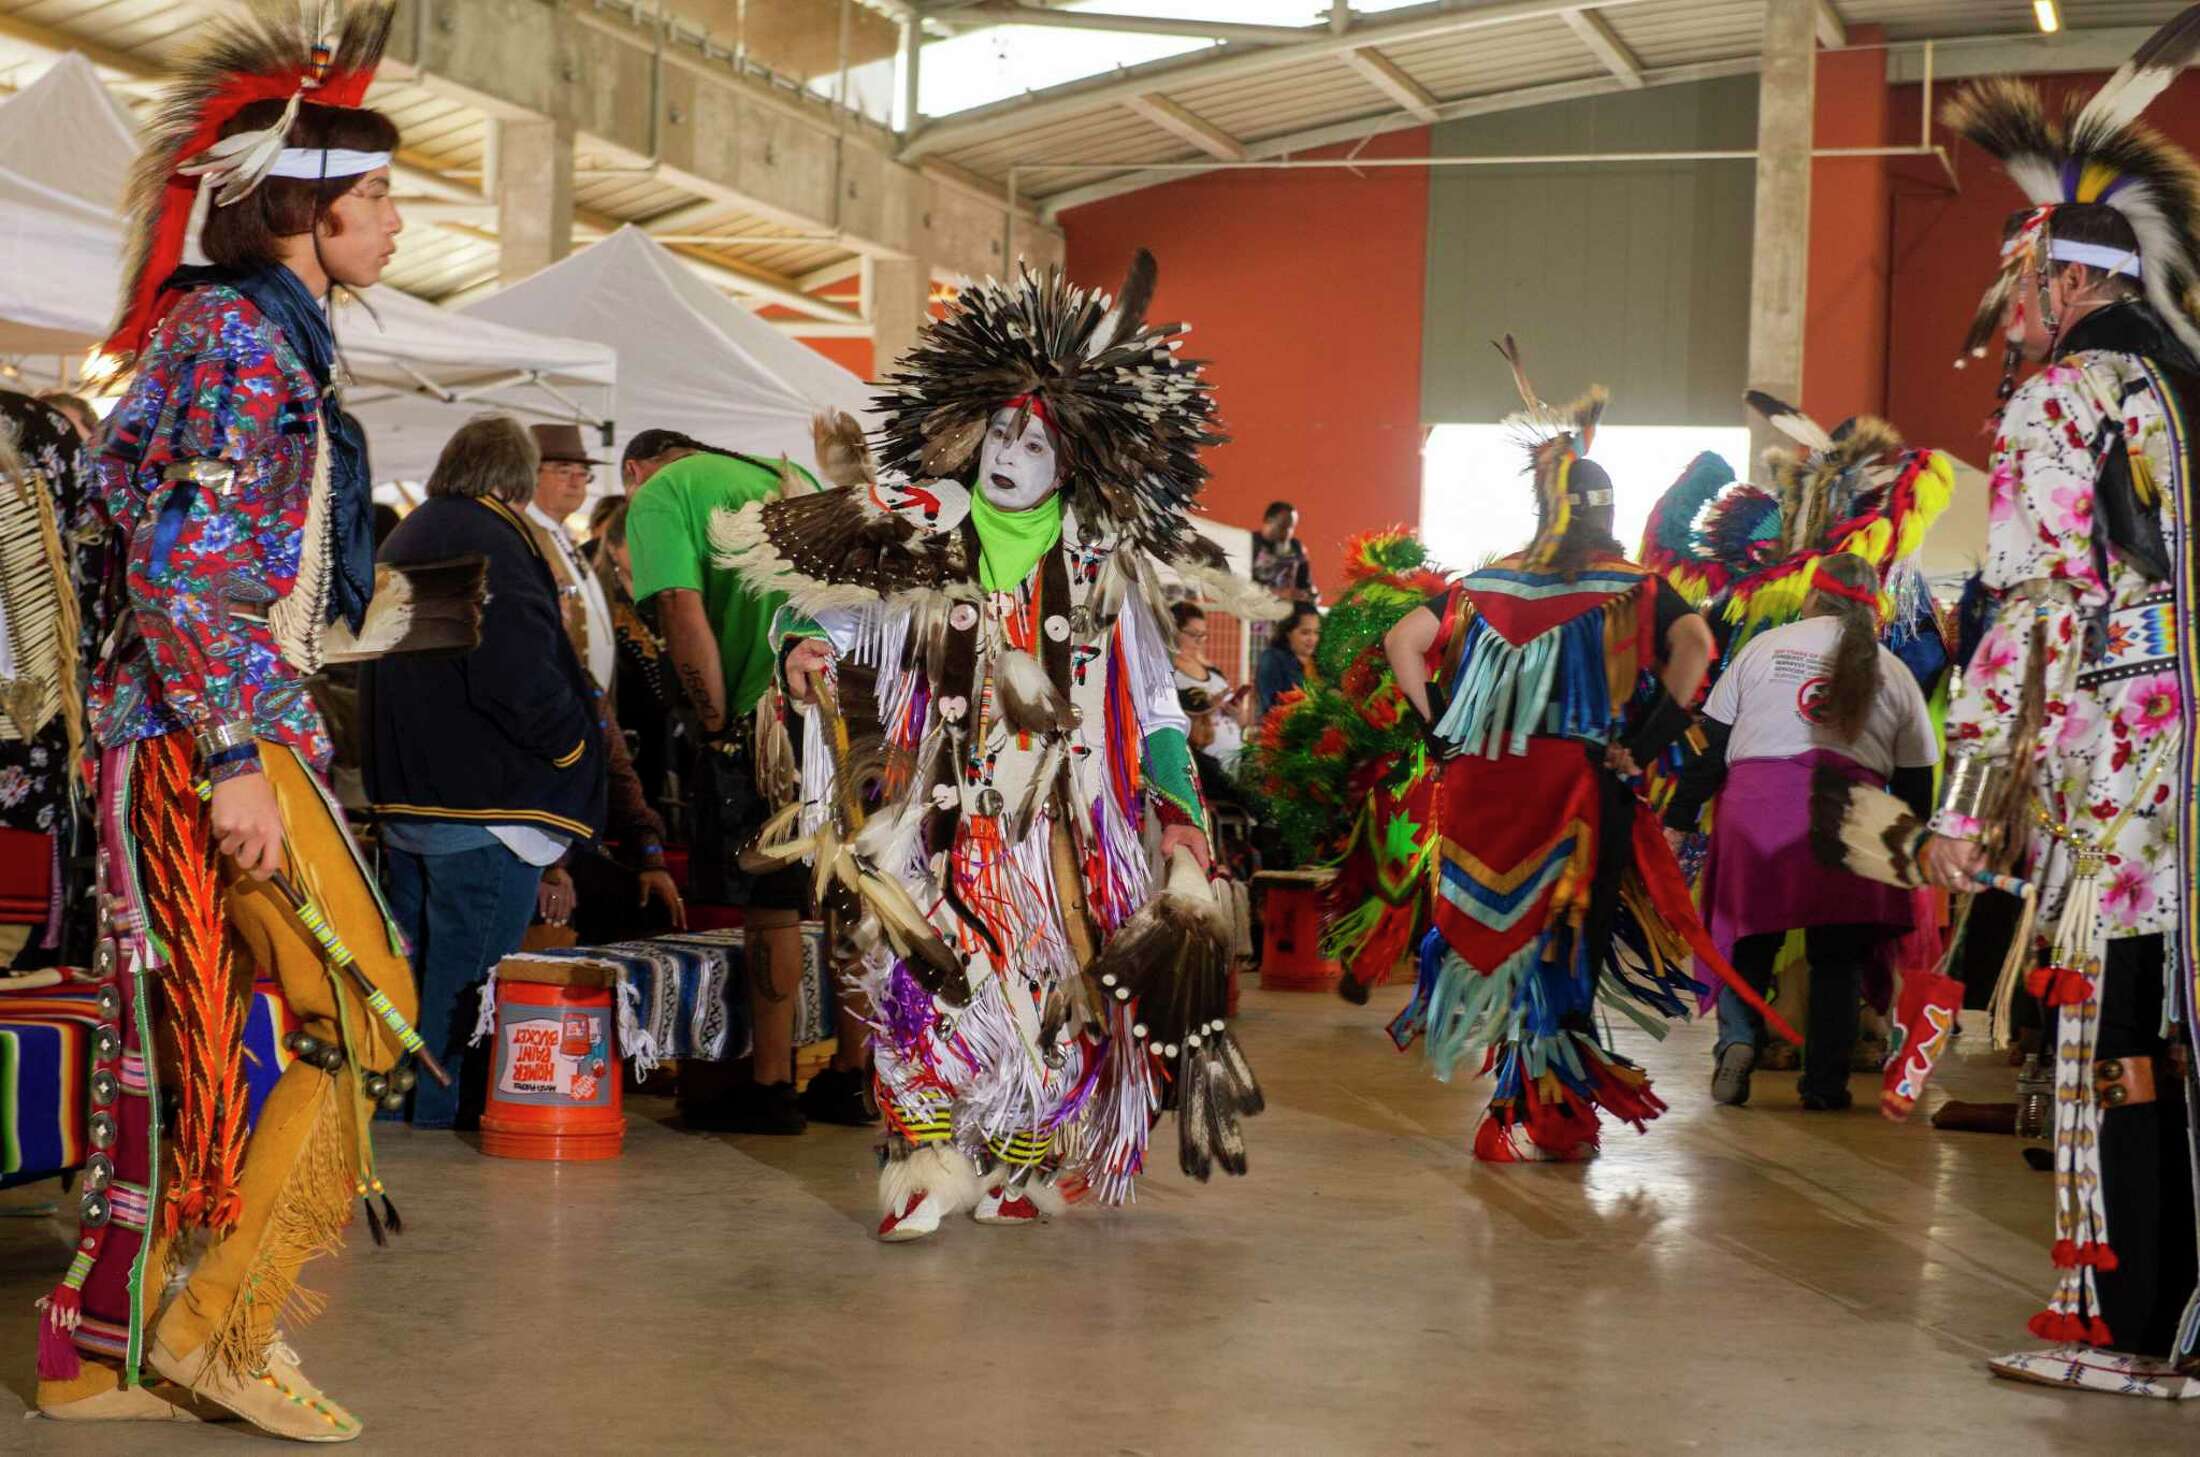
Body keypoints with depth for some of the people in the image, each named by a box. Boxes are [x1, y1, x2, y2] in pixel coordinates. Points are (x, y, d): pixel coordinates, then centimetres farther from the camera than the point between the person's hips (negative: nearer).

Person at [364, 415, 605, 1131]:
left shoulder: (402, 539, 17)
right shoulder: (489, 541, -15)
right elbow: (518, 673, -25)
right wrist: (573, 740, -10)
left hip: (404, 797, 10)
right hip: (481, 803, -10)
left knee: (417, 958, 17)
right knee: (472, 965, -3)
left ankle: (401, 1097, 24)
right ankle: (449, 1107, 0)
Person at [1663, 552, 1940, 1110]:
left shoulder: (1765, 646, 12)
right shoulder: (1893, 672, 15)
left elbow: (1710, 743, 9)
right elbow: (1915, 783, 13)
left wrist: (1678, 820, 11)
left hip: (1754, 800, 0)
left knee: (1747, 936, 12)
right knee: (1838, 950, 10)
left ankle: (1736, 1038, -9)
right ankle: (1825, 1083, 7)